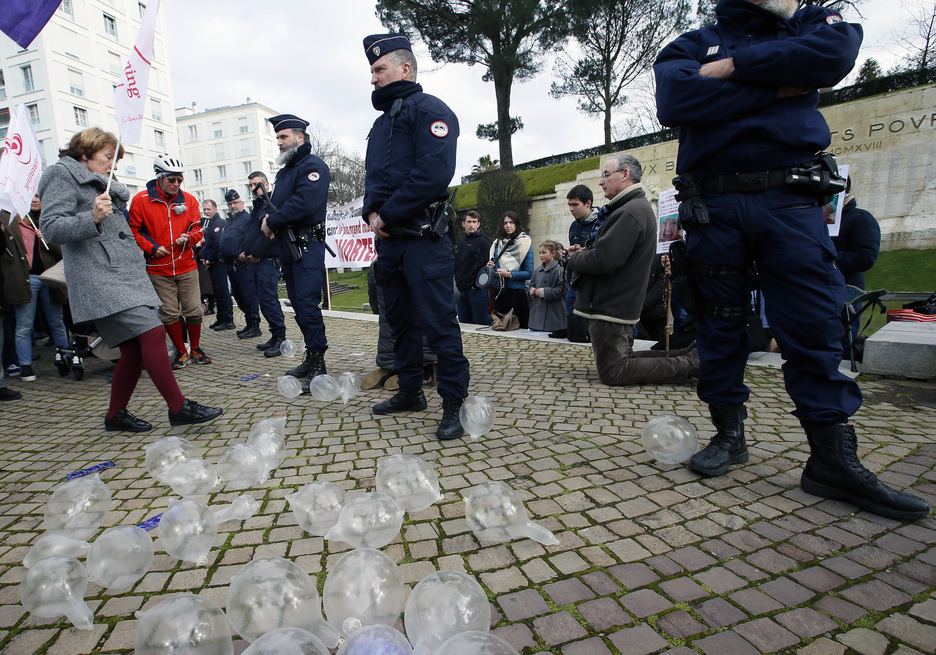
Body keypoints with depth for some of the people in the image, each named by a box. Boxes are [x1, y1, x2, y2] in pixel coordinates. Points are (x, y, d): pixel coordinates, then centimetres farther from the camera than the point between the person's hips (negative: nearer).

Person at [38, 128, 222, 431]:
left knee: (134, 348, 5)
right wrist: (92, 218, -25)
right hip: (100, 278, -9)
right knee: (152, 332, -20)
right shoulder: (62, 175, 1)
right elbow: (51, 228, -14)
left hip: (125, 276, 9)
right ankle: (178, 408, -16)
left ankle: (116, 415, 17)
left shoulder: (101, 183, 26)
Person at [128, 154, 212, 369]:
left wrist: (188, 238, -13)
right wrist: (151, 248, -10)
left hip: (187, 266, 2)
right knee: (169, 313, 3)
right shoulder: (141, 200, -1)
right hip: (158, 269, -1)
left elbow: (197, 227, 8)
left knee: (194, 310, 3)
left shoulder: (189, 200, 5)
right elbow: (133, 230, 2)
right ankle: (181, 352, 18)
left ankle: (196, 349, 20)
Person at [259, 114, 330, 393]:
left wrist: (273, 221, -12)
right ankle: (310, 359, 20)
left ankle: (318, 367, -8)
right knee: (299, 306, 11)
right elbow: (273, 204, 22)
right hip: (287, 246, 9)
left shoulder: (313, 166, -6)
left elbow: (304, 203, -20)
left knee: (308, 304, -12)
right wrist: (265, 218, -1)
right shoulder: (284, 172, 24)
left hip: (307, 246, -9)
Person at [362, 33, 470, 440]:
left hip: (422, 236, -9)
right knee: (399, 318, 13)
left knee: (437, 320, -9)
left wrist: (388, 214, -15)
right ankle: (410, 391, 26)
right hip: (390, 238, 9)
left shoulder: (428, 109, -4)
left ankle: (454, 402, 0)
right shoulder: (382, 121, 23)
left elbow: (433, 174, -18)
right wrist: (372, 212, 0)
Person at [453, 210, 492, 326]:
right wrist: (457, 283, 10)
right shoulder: (460, 244, 19)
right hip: (462, 290, 8)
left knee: (481, 323, -9)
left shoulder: (483, 241, -4)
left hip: (477, 290, -8)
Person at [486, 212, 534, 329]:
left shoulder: (525, 243, -2)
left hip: (517, 292, -4)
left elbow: (529, 273, -7)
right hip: (500, 292, 5)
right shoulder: (498, 243, 12)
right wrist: (490, 267, 0)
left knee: (518, 327, -3)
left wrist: (509, 274, -15)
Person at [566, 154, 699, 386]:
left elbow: (604, 261, -27)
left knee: (612, 373, -5)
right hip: (620, 304, 11)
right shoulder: (638, 207, 16)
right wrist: (585, 253, 3)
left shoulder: (630, 212, -20)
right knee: (622, 360, 21)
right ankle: (688, 357, 18)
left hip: (610, 307, -11)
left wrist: (574, 259, -8)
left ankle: (689, 364, -3)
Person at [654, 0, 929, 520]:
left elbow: (835, 52, -5)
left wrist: (736, 67, -4)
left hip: (790, 202, 1)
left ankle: (833, 460, 3)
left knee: (815, 326, -4)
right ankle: (729, 435, 17)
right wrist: (774, 88, -6)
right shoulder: (692, 45, 14)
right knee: (720, 326, 3)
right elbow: (674, 101, -9)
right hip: (713, 207, 0)